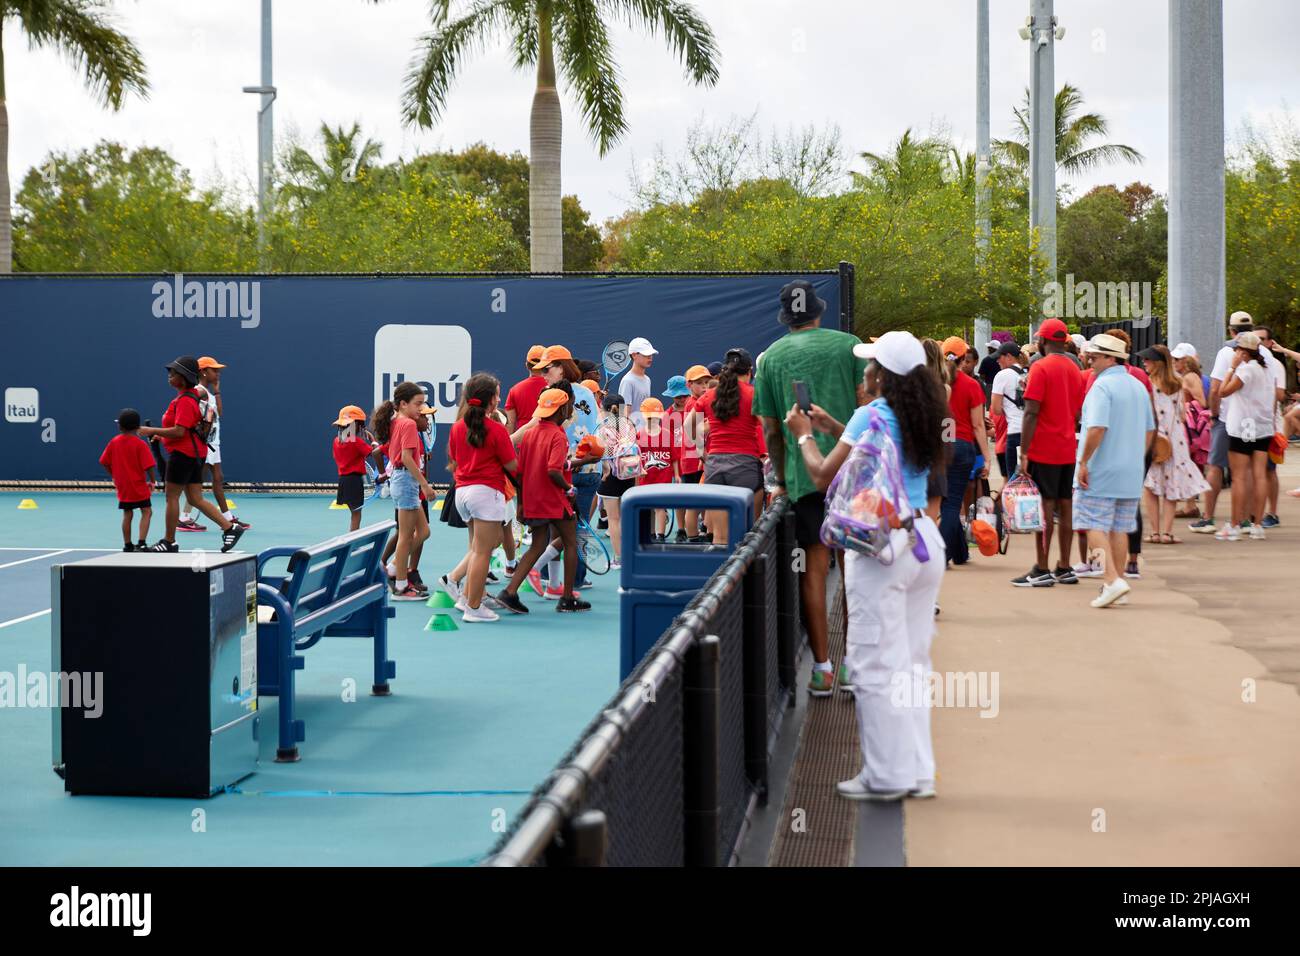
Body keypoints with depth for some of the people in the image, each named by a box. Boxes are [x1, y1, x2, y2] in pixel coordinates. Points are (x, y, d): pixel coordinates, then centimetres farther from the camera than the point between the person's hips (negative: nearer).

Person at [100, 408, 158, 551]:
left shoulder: (114, 442, 0)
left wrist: (114, 476, 20)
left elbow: (105, 462, 6)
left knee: (127, 514, 14)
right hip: (139, 486, -5)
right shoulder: (140, 444, -13)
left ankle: (127, 545, 18)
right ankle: (141, 543, -12)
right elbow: (148, 465, -17)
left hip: (122, 486, 5)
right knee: (146, 512, 2)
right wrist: (152, 481, -2)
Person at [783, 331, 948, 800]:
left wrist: (805, 435, 9)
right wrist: (831, 426, 27)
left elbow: (825, 475, -8)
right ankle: (917, 771, 17)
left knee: (876, 664, 0)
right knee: (912, 663, 13)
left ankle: (886, 776, 3)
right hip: (924, 537, 8)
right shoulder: (923, 418, 10)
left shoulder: (871, 415, -12)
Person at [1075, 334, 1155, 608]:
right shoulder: (1139, 387, 13)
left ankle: (1112, 579, -17)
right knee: (1120, 529, 11)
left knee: (1095, 526, -3)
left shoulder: (1101, 386, -14)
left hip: (1100, 473, -8)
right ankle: (1117, 586, 13)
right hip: (1131, 473, 8)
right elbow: (1150, 430, 19)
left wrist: (1083, 462, -17)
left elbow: (1097, 429, -23)